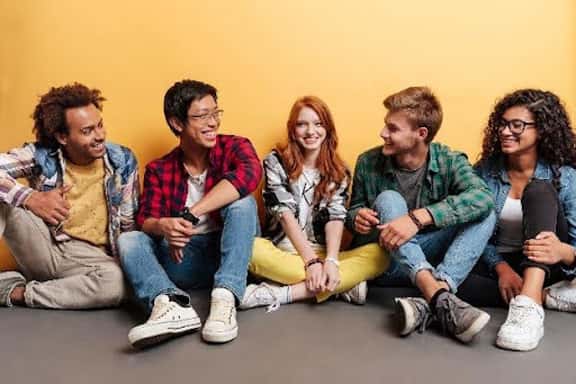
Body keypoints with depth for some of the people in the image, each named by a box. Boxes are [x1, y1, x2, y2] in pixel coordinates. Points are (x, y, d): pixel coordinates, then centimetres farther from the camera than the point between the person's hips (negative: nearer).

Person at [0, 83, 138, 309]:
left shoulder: (123, 161, -3)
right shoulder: (40, 156, -7)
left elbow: (128, 224, 1)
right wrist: (31, 198, -26)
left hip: (90, 256, 1)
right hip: (42, 249, 0)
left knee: (115, 281, -36)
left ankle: (18, 292, -16)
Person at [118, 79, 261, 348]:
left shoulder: (234, 146, -3)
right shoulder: (158, 170, 5)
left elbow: (251, 173, -26)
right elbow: (145, 220, -5)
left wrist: (190, 215, -33)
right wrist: (162, 226, -32)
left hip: (231, 253, -2)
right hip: (183, 259, 3)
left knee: (242, 203, -27)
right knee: (129, 240, -17)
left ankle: (224, 299, -41)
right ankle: (172, 305, -44)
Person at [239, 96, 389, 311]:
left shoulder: (338, 171, 10)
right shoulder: (276, 162, 2)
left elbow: (336, 217, -4)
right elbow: (285, 214, -8)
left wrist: (331, 261, -22)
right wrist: (311, 260, -19)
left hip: (323, 255, 2)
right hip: (283, 253, -2)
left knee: (379, 254, -24)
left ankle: (280, 294, -29)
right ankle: (341, 285, -27)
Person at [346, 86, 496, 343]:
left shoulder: (449, 162, -9)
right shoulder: (368, 164, -6)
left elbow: (483, 197, -28)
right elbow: (354, 209, 8)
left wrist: (419, 217, -40)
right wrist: (357, 217, -19)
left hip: (429, 258, 1)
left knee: (484, 215, -20)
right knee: (388, 199, -26)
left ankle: (428, 305, -39)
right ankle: (440, 296, -44)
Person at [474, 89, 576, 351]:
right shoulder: (485, 171, -1)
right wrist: (501, 268, -25)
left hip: (546, 267, -1)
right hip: (498, 265, 1)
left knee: (539, 192, -29)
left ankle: (528, 305, -47)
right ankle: (542, 295, -19)